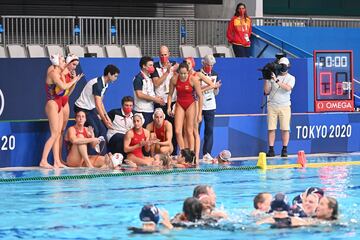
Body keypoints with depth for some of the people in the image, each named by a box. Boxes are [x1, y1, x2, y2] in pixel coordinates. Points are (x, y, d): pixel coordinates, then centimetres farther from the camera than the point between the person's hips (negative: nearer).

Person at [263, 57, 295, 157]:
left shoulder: (291, 78, 4)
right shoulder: (272, 76, 8)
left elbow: (288, 88, -16)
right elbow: (267, 91, 5)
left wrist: (277, 80, -22)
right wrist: (266, 80, -7)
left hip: (285, 106, -1)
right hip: (272, 106, 1)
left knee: (285, 129, -3)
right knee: (271, 129, -1)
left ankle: (284, 150, 3)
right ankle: (271, 150, 2)